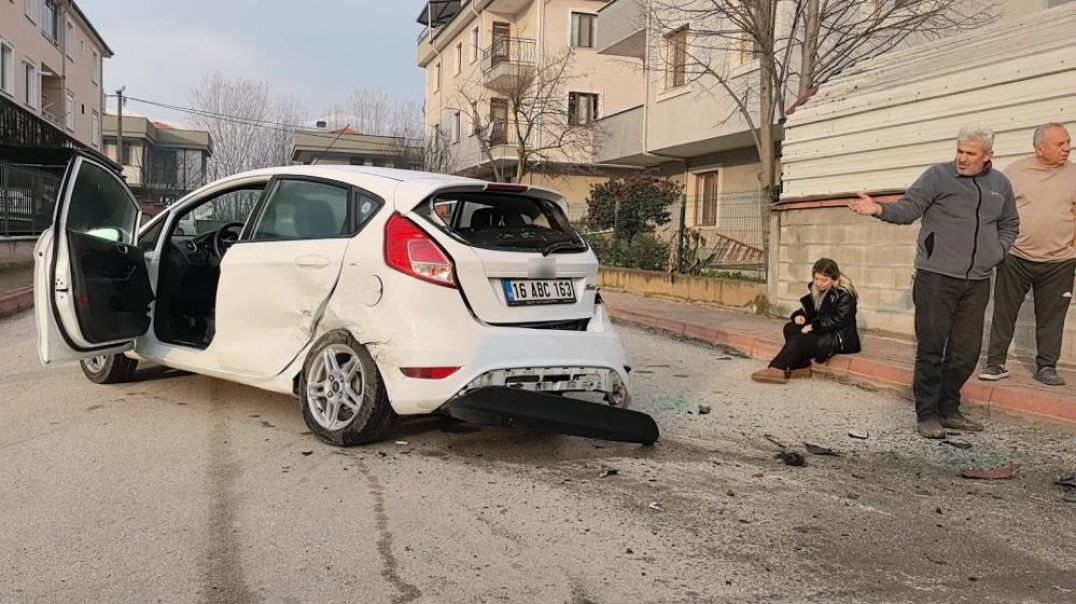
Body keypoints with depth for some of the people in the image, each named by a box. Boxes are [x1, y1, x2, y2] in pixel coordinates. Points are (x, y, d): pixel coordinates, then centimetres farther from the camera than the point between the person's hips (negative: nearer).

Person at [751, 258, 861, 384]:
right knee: (790, 328, -14)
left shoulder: (845, 294, -15)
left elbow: (837, 320, -22)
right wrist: (800, 316, -9)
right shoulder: (816, 290, 8)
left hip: (841, 338, -8)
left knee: (800, 339, -27)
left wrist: (813, 326, -23)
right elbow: (809, 309, 15)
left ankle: (777, 369, -25)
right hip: (823, 332, 8)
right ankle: (802, 367, -21)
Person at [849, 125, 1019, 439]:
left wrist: (997, 252, 10)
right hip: (937, 276, -5)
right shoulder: (939, 176, -2)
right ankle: (927, 414, 6)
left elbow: (1009, 224, 26)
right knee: (931, 349, -3)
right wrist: (880, 209, -28)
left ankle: (948, 409, 24)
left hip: (977, 281, 5)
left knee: (966, 351, 10)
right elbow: (909, 208, -9)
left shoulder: (1000, 184, 13)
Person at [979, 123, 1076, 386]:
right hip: (1015, 258, -1)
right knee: (1004, 314, 2)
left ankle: (1046, 367, 18)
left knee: (1051, 318, 7)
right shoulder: (1014, 172, 2)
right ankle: (995, 364, 10)